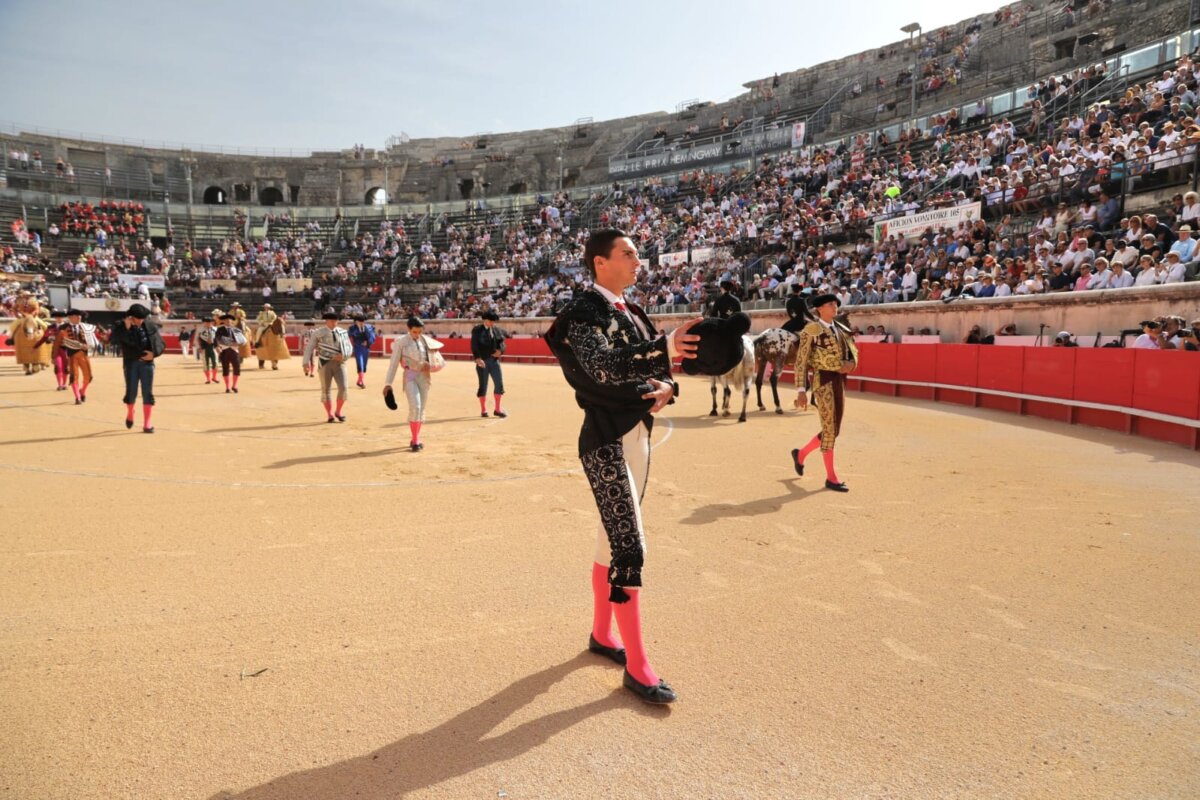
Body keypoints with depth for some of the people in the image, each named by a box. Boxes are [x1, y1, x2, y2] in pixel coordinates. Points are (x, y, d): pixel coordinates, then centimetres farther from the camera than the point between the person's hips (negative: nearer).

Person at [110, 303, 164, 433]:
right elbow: (114, 339, -19)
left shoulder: (150, 327, 5)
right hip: (131, 363, -1)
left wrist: (154, 353, -9)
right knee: (131, 392, 2)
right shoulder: (121, 327, 0)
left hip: (147, 363, 1)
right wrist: (126, 327, -24)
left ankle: (146, 424, 4)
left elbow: (161, 344, 8)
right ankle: (130, 413, 34)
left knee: (148, 394, -1)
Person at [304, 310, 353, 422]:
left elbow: (349, 348, 8)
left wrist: (343, 355, -12)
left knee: (343, 388, -10)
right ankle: (330, 414, 12)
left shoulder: (343, 332, 9)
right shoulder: (318, 333, 3)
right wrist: (307, 362, -7)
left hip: (339, 363, 1)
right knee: (325, 389, 2)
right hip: (325, 363, -1)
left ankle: (338, 411, 10)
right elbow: (309, 347, 3)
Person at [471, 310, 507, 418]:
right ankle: (483, 410, 17)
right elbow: (474, 346, -10)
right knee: (483, 385, 4)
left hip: (494, 360, 4)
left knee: (499, 384, 0)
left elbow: (502, 343, 12)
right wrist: (478, 358, -23)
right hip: (482, 361, -4)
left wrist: (500, 350, -11)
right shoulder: (477, 330, -2)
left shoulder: (497, 330, 12)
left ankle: (497, 409, 12)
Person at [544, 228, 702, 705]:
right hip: (606, 440, -9)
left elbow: (648, 367, 18)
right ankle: (637, 667, 1)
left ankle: (602, 634, 32)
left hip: (638, 434, 9)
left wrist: (666, 386, -6)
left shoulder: (631, 314, 15)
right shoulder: (583, 312, -11)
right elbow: (602, 366, -30)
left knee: (613, 539, 16)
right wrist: (664, 348, -43)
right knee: (630, 547, -9)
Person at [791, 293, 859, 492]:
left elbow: (854, 353, 16)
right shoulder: (811, 330, -7)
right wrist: (801, 390, -16)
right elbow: (801, 362, -10)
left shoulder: (842, 330, 13)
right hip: (823, 381, -7)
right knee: (829, 429, -4)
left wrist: (851, 364, -9)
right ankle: (831, 478, 6)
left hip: (840, 381, 7)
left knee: (834, 429, 12)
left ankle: (801, 454, 33)